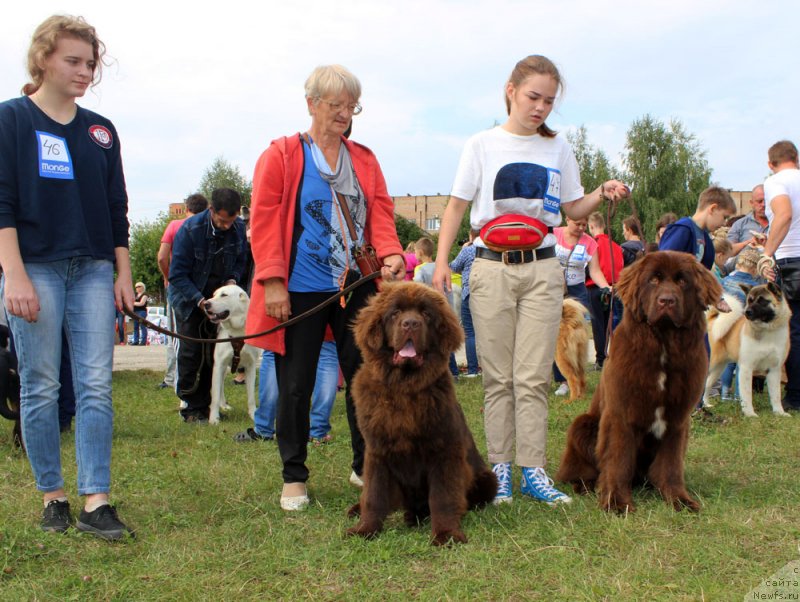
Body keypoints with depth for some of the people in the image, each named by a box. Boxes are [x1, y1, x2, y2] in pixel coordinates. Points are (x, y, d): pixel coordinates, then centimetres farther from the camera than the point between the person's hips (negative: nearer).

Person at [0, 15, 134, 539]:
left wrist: (123, 274, 9)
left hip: (93, 270, 4)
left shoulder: (102, 131, 13)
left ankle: (95, 501, -2)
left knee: (97, 386, -3)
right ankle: (53, 495, 14)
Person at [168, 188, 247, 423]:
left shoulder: (238, 228, -9)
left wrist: (233, 279, -13)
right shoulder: (190, 230, -21)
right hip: (189, 297, -4)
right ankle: (190, 407, 2)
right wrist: (200, 300, -26)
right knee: (191, 352, -7)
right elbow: (177, 275, -18)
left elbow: (240, 261, 8)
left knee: (214, 353, 1)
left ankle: (204, 405, 10)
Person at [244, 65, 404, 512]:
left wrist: (391, 254, -11)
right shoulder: (281, 155, 0)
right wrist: (272, 281, -13)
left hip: (356, 286, 4)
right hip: (301, 289, -3)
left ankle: (366, 466, 19)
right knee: (296, 384, 3)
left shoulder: (364, 160, 13)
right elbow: (264, 221, -5)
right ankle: (294, 476, 16)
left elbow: (381, 214, 9)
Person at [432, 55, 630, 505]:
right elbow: (458, 205, 5)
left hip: (542, 269, 1)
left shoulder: (558, 148, 10)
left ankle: (533, 471, 3)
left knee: (533, 378, -2)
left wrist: (604, 194, -7)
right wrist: (442, 259, -4)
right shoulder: (483, 145, 3)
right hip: (492, 268, -1)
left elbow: (574, 209, 13)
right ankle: (500, 468, 9)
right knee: (499, 378, 2)